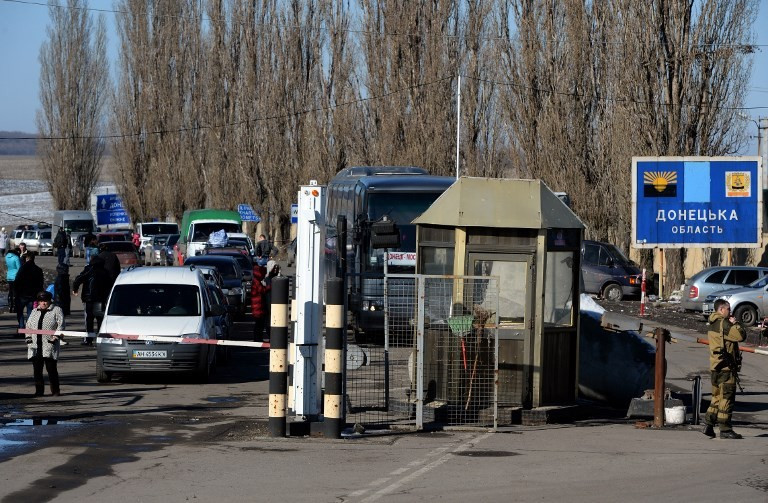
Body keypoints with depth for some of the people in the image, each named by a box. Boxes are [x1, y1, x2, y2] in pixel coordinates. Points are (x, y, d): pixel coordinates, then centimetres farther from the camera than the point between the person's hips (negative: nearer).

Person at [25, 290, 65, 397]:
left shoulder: (56, 310, 3)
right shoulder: (35, 311, 19)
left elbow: (61, 325, -3)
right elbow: (28, 325, 21)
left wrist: (56, 337, -15)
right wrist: (28, 338, 7)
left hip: (50, 345, -5)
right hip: (35, 346, 5)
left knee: (51, 368, -6)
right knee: (37, 369, 3)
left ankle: (55, 391, 2)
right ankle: (39, 391, 9)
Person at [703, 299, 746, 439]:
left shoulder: (713, 325, 17)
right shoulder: (723, 324, -15)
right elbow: (740, 336, -19)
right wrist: (735, 323, -5)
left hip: (715, 365, 10)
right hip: (726, 367, -10)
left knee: (717, 397, 15)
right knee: (727, 398, -4)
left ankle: (708, 426, 13)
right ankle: (725, 429, -2)